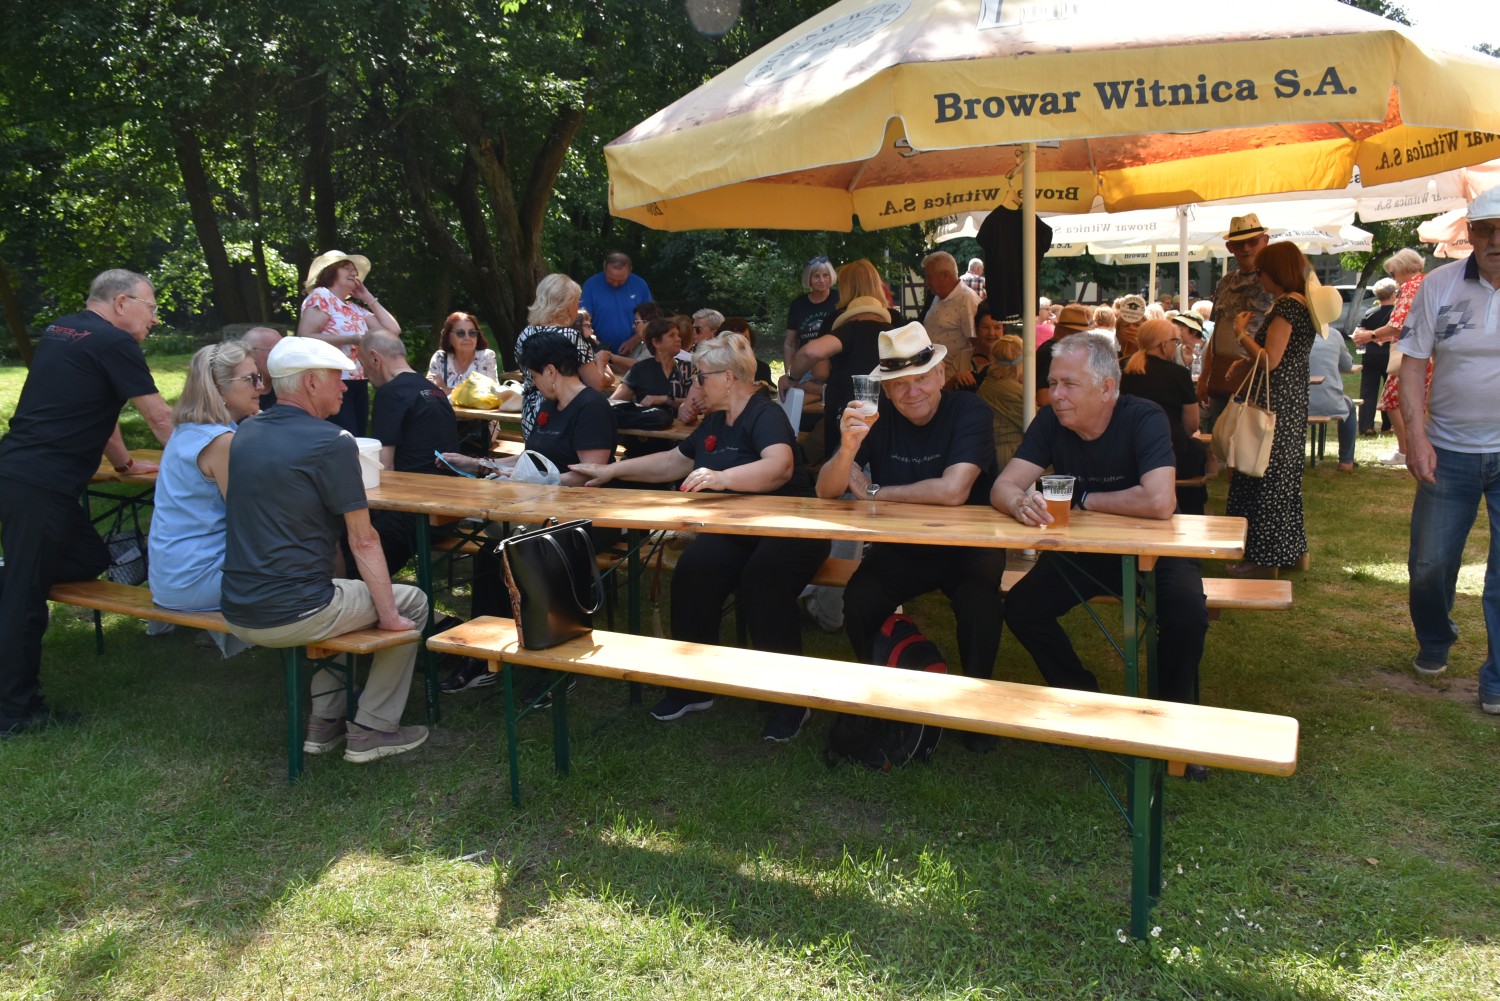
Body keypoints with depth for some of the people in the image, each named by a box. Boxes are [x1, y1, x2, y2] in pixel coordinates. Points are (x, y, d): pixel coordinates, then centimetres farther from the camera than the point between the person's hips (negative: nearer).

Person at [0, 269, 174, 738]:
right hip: (39, 487, -9)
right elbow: (161, 419, -5)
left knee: (90, 559, 17)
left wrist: (125, 463, 32)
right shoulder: (114, 343, -9)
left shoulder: (58, 331, 18)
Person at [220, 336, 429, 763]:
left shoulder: (244, 435, 9)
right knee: (413, 602, 12)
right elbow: (363, 542, -12)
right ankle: (372, 729, 15)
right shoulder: (331, 443, -14)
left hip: (236, 612, 8)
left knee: (339, 590, 35)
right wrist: (389, 615, -4)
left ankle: (325, 720, 32)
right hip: (291, 615, -8)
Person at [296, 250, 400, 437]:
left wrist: (369, 298, 14)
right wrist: (351, 339, -16)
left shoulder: (357, 309, 17)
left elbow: (393, 330, 10)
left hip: (358, 386, 7)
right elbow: (305, 338, -14)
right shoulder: (321, 296, -3)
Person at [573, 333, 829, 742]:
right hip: (735, 531, 7)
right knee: (693, 571, -23)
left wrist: (722, 478, -49)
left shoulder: (765, 415, -12)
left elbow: (780, 466, -33)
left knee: (762, 582, -36)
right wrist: (611, 470, 24)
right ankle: (694, 686, -7)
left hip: (790, 528, -6)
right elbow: (673, 462, 27)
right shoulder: (715, 422, 14)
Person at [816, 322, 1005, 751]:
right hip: (900, 546, 3)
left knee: (979, 603, -32)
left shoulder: (969, 411, -15)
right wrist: (848, 448, -31)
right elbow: (826, 490, -9)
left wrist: (872, 492, -16)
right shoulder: (878, 417, -4)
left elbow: (952, 491, -29)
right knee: (858, 604, -23)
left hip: (966, 544, -3)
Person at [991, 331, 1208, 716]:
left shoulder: (1144, 418, -23)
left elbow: (1160, 502, -37)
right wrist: (1020, 504, -40)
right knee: (1020, 608, -13)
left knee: (1188, 613, -29)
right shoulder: (1051, 421, -10)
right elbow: (1003, 486, -15)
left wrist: (1082, 498, -23)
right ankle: (1084, 698, 11)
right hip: (1081, 549, 4)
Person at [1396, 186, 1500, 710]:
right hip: (1449, 451, 1)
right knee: (1429, 563, 10)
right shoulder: (1440, 285, -3)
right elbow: (1413, 363, -1)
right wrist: (1416, 435, -10)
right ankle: (1434, 641, 38)